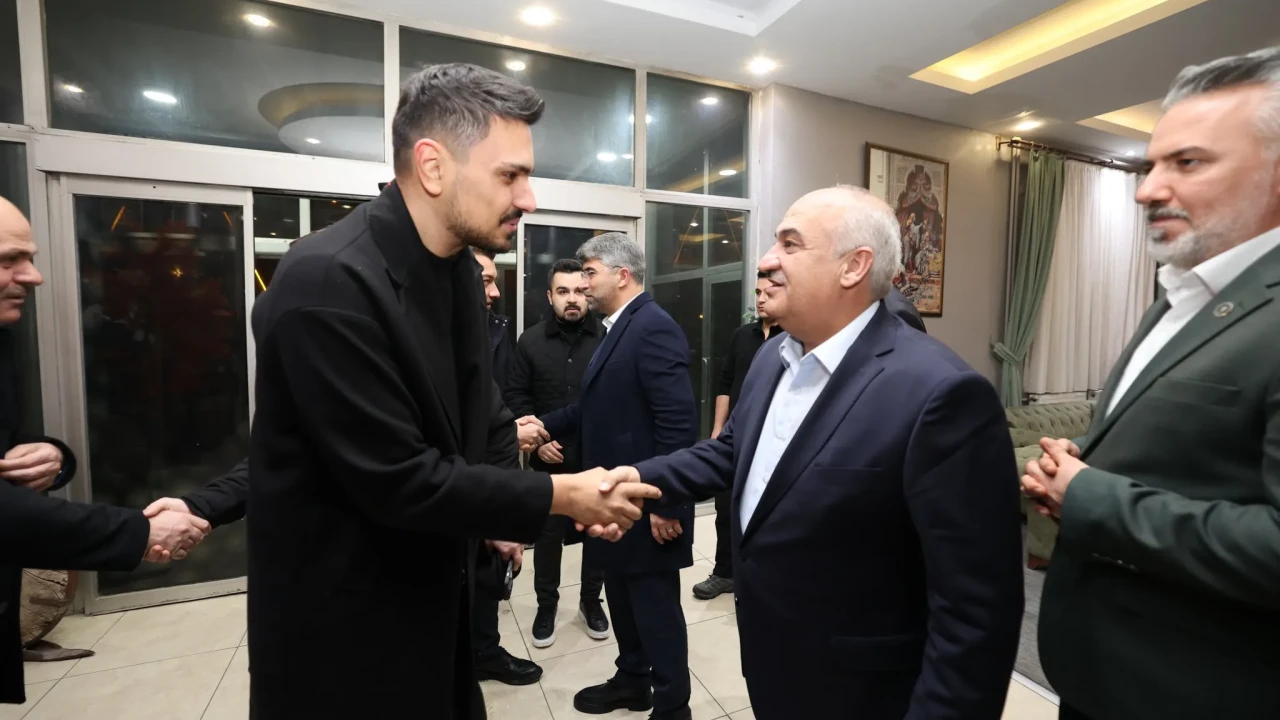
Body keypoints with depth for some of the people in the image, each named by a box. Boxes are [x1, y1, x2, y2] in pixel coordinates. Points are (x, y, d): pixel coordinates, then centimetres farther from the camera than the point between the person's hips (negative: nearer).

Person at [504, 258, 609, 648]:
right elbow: (516, 396, 2)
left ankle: (591, 601, 35)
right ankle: (546, 605, 34)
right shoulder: (530, 341, 0)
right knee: (548, 534, 13)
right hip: (550, 457, 1)